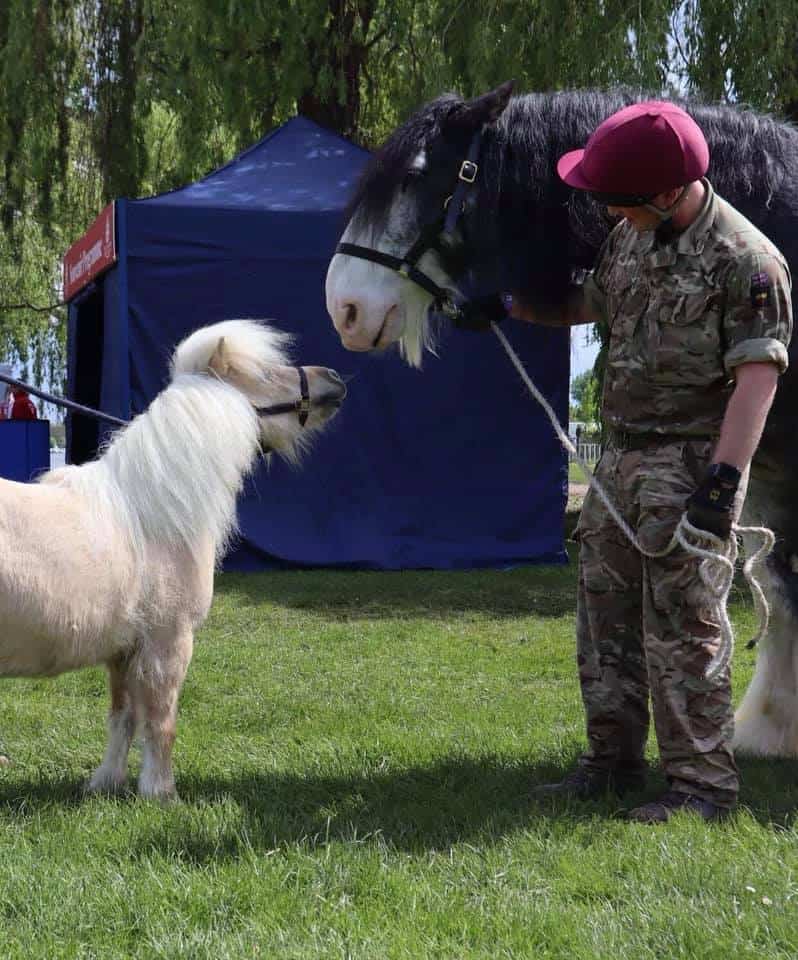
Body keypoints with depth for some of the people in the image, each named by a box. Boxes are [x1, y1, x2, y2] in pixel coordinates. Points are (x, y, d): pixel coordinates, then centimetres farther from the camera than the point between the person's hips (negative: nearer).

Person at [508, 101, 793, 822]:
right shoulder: (631, 238, 9)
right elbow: (589, 305, 27)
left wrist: (722, 481, -26)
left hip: (689, 464, -8)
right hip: (621, 456, 8)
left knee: (680, 625, -5)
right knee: (604, 611, 13)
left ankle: (703, 784, 4)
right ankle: (614, 758, 26)